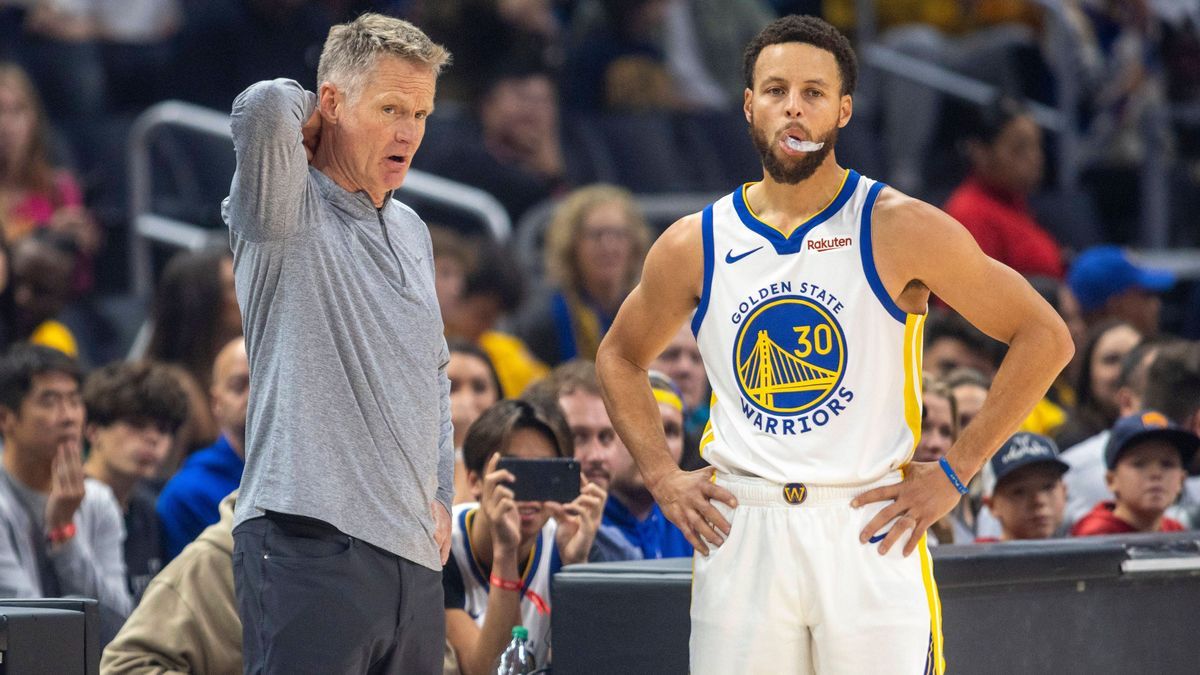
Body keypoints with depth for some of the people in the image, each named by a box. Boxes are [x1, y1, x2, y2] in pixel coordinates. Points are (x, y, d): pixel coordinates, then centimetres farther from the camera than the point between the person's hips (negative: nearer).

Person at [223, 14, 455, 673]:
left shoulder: (411, 230, 21)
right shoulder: (287, 212, -3)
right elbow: (264, 106, -25)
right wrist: (305, 121, -1)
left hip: (412, 551, 8)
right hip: (308, 544, -8)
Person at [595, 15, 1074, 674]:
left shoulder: (900, 231, -3)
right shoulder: (692, 246, 6)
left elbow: (1044, 336, 0)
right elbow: (620, 357, 24)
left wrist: (954, 472, -3)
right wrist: (662, 476, 10)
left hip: (871, 532, -2)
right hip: (738, 536, 2)